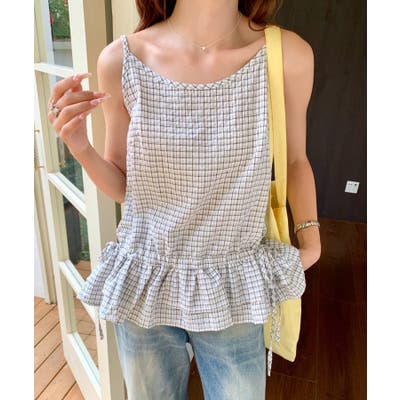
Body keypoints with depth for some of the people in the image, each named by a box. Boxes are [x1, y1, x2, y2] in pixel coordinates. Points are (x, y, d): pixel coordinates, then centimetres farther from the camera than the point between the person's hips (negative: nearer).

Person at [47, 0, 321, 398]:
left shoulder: (288, 55, -11)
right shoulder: (121, 60, -11)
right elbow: (122, 185, -1)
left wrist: (310, 241, -2)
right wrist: (80, 147, -19)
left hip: (234, 288, 0)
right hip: (143, 283, 1)